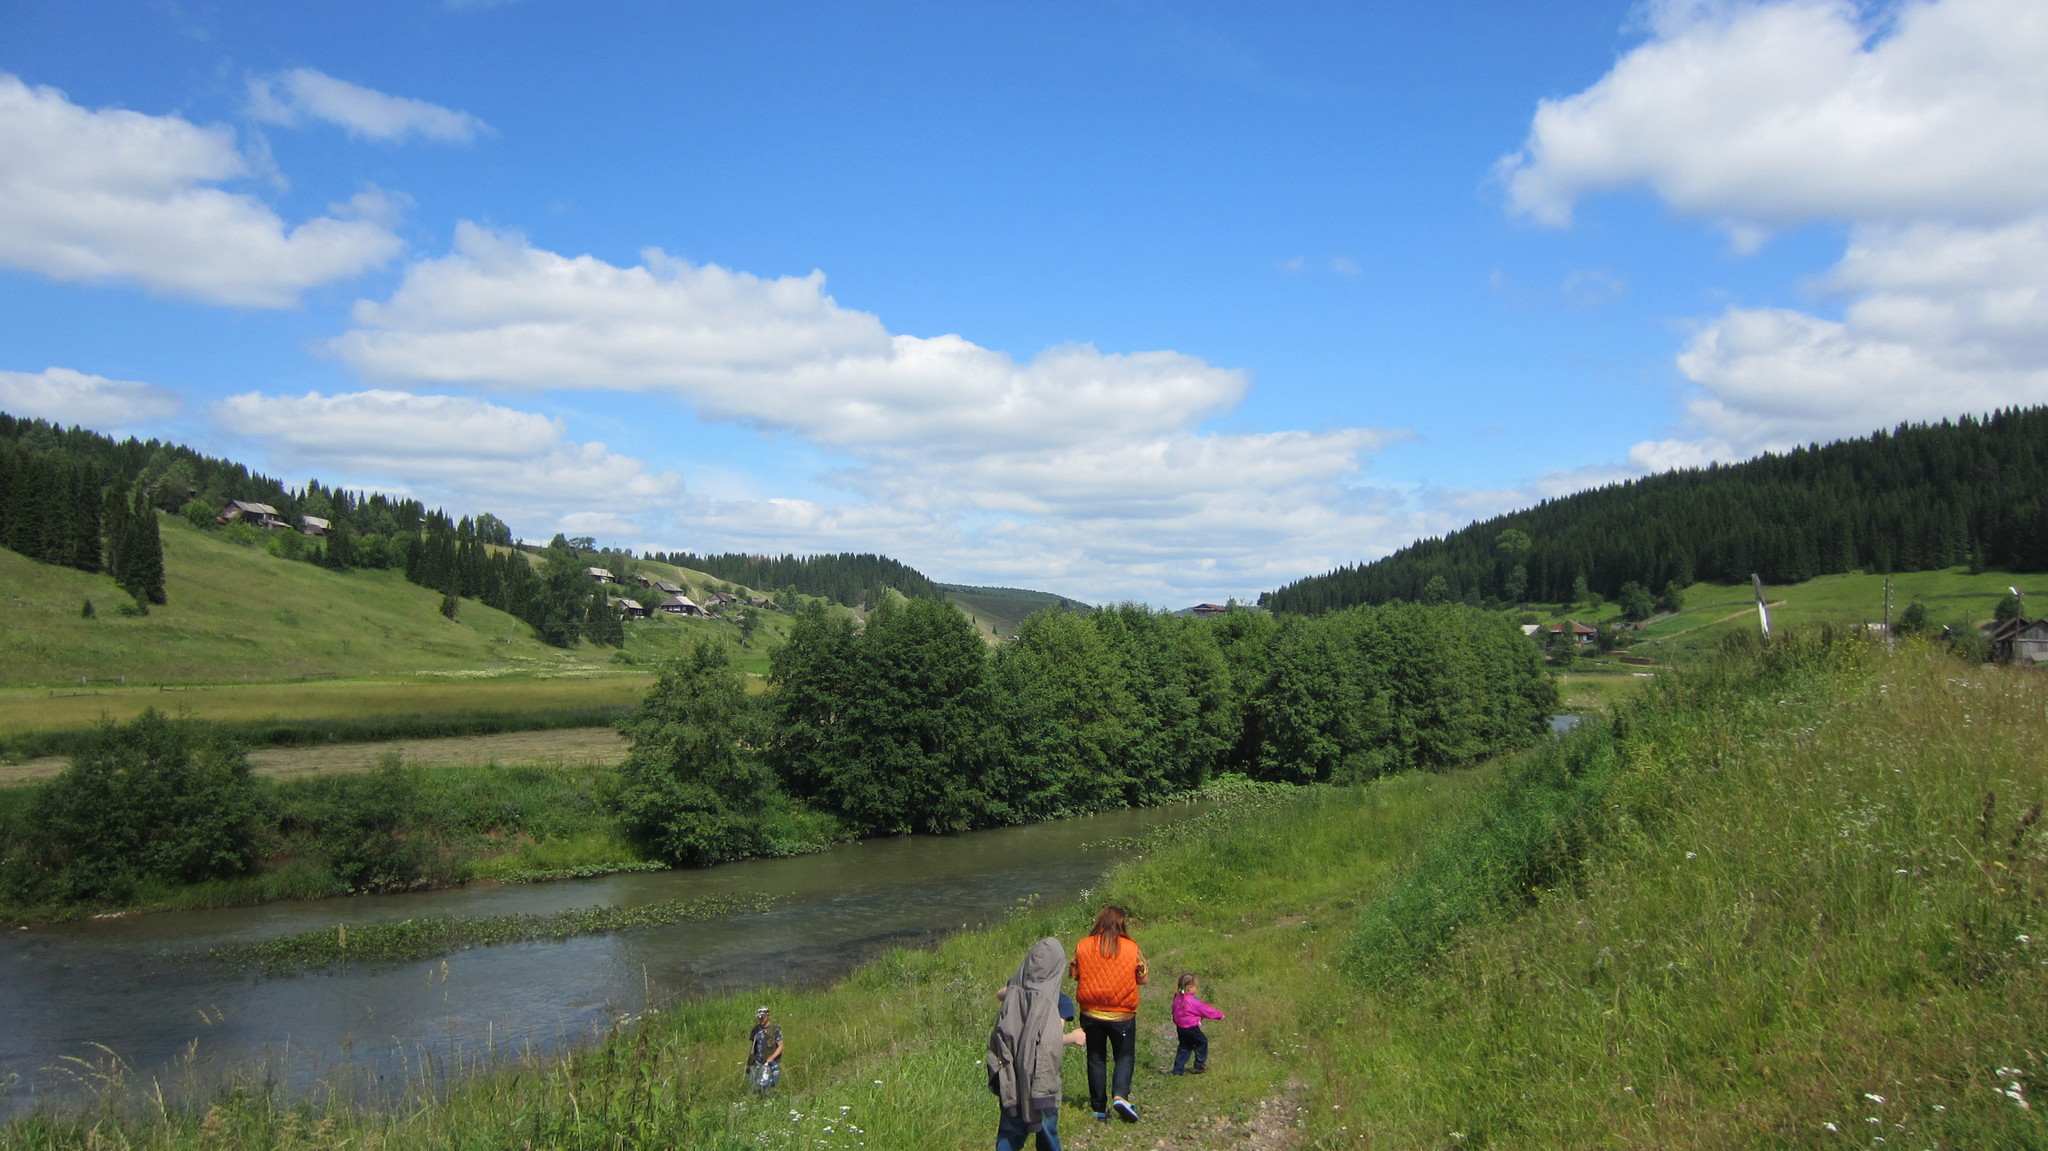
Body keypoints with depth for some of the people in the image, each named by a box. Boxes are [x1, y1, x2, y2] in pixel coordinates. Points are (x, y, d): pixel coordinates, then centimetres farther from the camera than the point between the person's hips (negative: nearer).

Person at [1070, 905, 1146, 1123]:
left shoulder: (1083, 946, -6)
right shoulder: (1131, 948, -8)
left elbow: (1075, 974, 3)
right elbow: (1142, 979, -1)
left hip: (1091, 1013, 1)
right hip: (1122, 1014, -1)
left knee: (1096, 1058, 13)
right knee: (1125, 1056, 11)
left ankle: (1099, 1107, 14)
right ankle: (1120, 1095, -12)